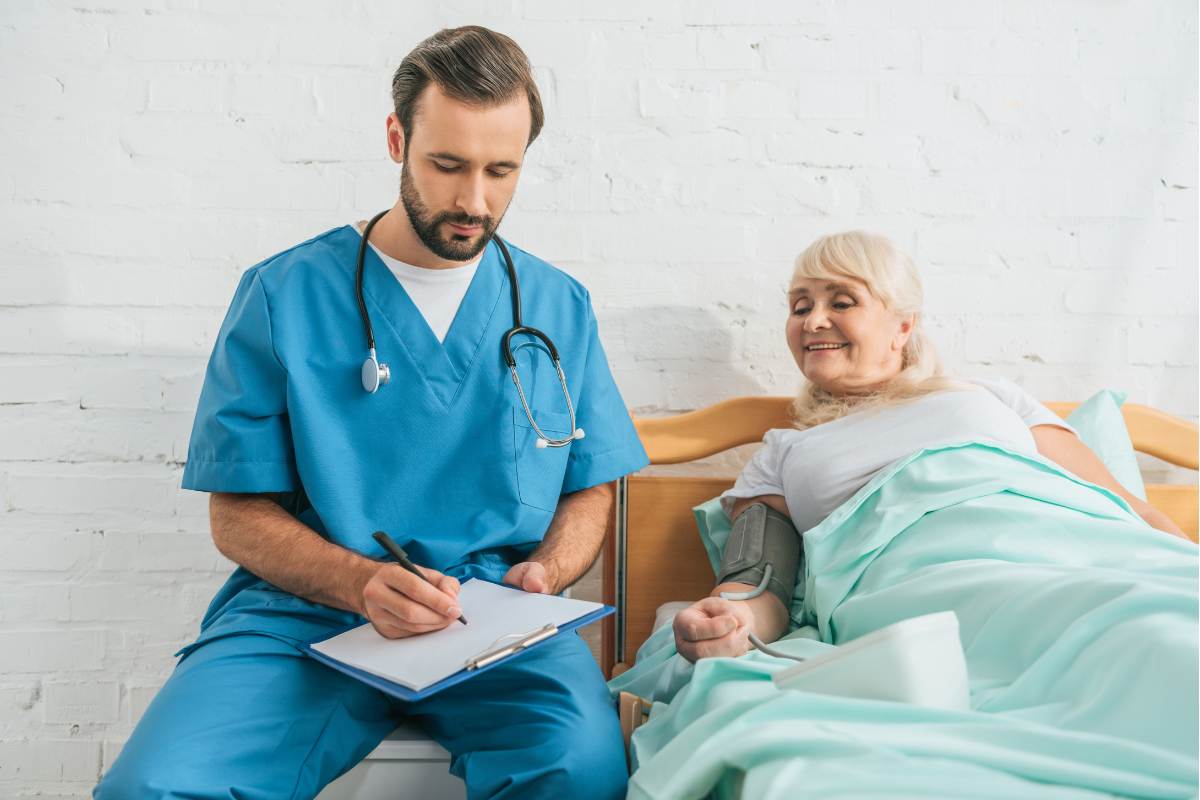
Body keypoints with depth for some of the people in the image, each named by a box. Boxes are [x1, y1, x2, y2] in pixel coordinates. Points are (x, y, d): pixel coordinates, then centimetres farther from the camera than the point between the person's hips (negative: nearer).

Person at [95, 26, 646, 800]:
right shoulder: (283, 294, 2)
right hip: (304, 616, 0)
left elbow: (591, 489, 14)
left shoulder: (560, 306, 8)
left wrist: (541, 573, -7)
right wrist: (362, 583, -16)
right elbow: (239, 512, 2)